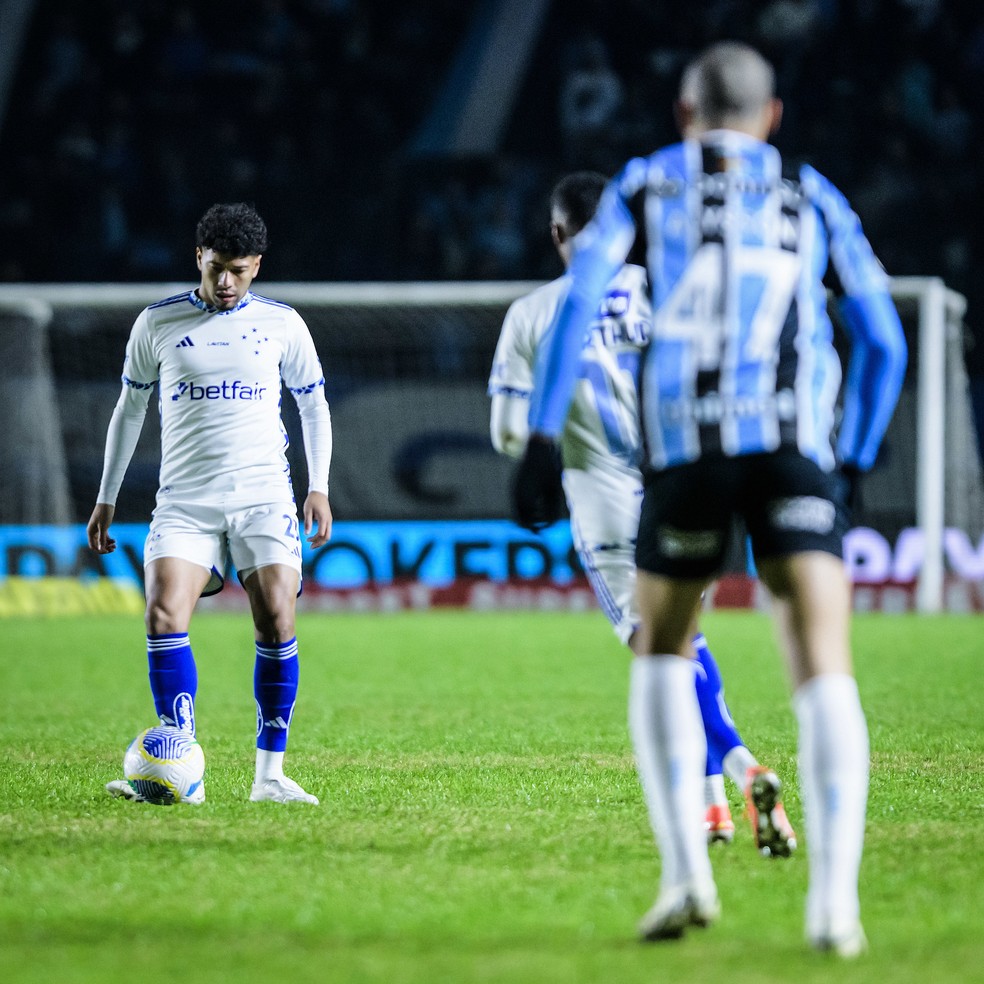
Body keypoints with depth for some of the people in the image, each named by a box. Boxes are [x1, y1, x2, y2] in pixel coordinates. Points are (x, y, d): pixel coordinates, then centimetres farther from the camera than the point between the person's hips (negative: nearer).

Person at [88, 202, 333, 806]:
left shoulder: (282, 323, 6)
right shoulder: (158, 323, 6)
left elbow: (313, 403, 16)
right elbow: (130, 408, 16)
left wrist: (319, 486, 5)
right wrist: (107, 499, 15)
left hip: (264, 499, 0)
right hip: (184, 501, 0)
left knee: (277, 624, -12)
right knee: (164, 616, -19)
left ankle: (269, 774, -3)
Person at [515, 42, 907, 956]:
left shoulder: (645, 185, 18)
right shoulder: (812, 197, 22)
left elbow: (578, 295, 1)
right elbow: (882, 341, 16)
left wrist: (541, 437, -1)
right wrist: (851, 465, 25)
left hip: (686, 448, 0)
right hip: (795, 450, 0)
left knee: (661, 655, 20)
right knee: (823, 672, -5)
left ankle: (685, 872, 5)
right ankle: (834, 895, -23)